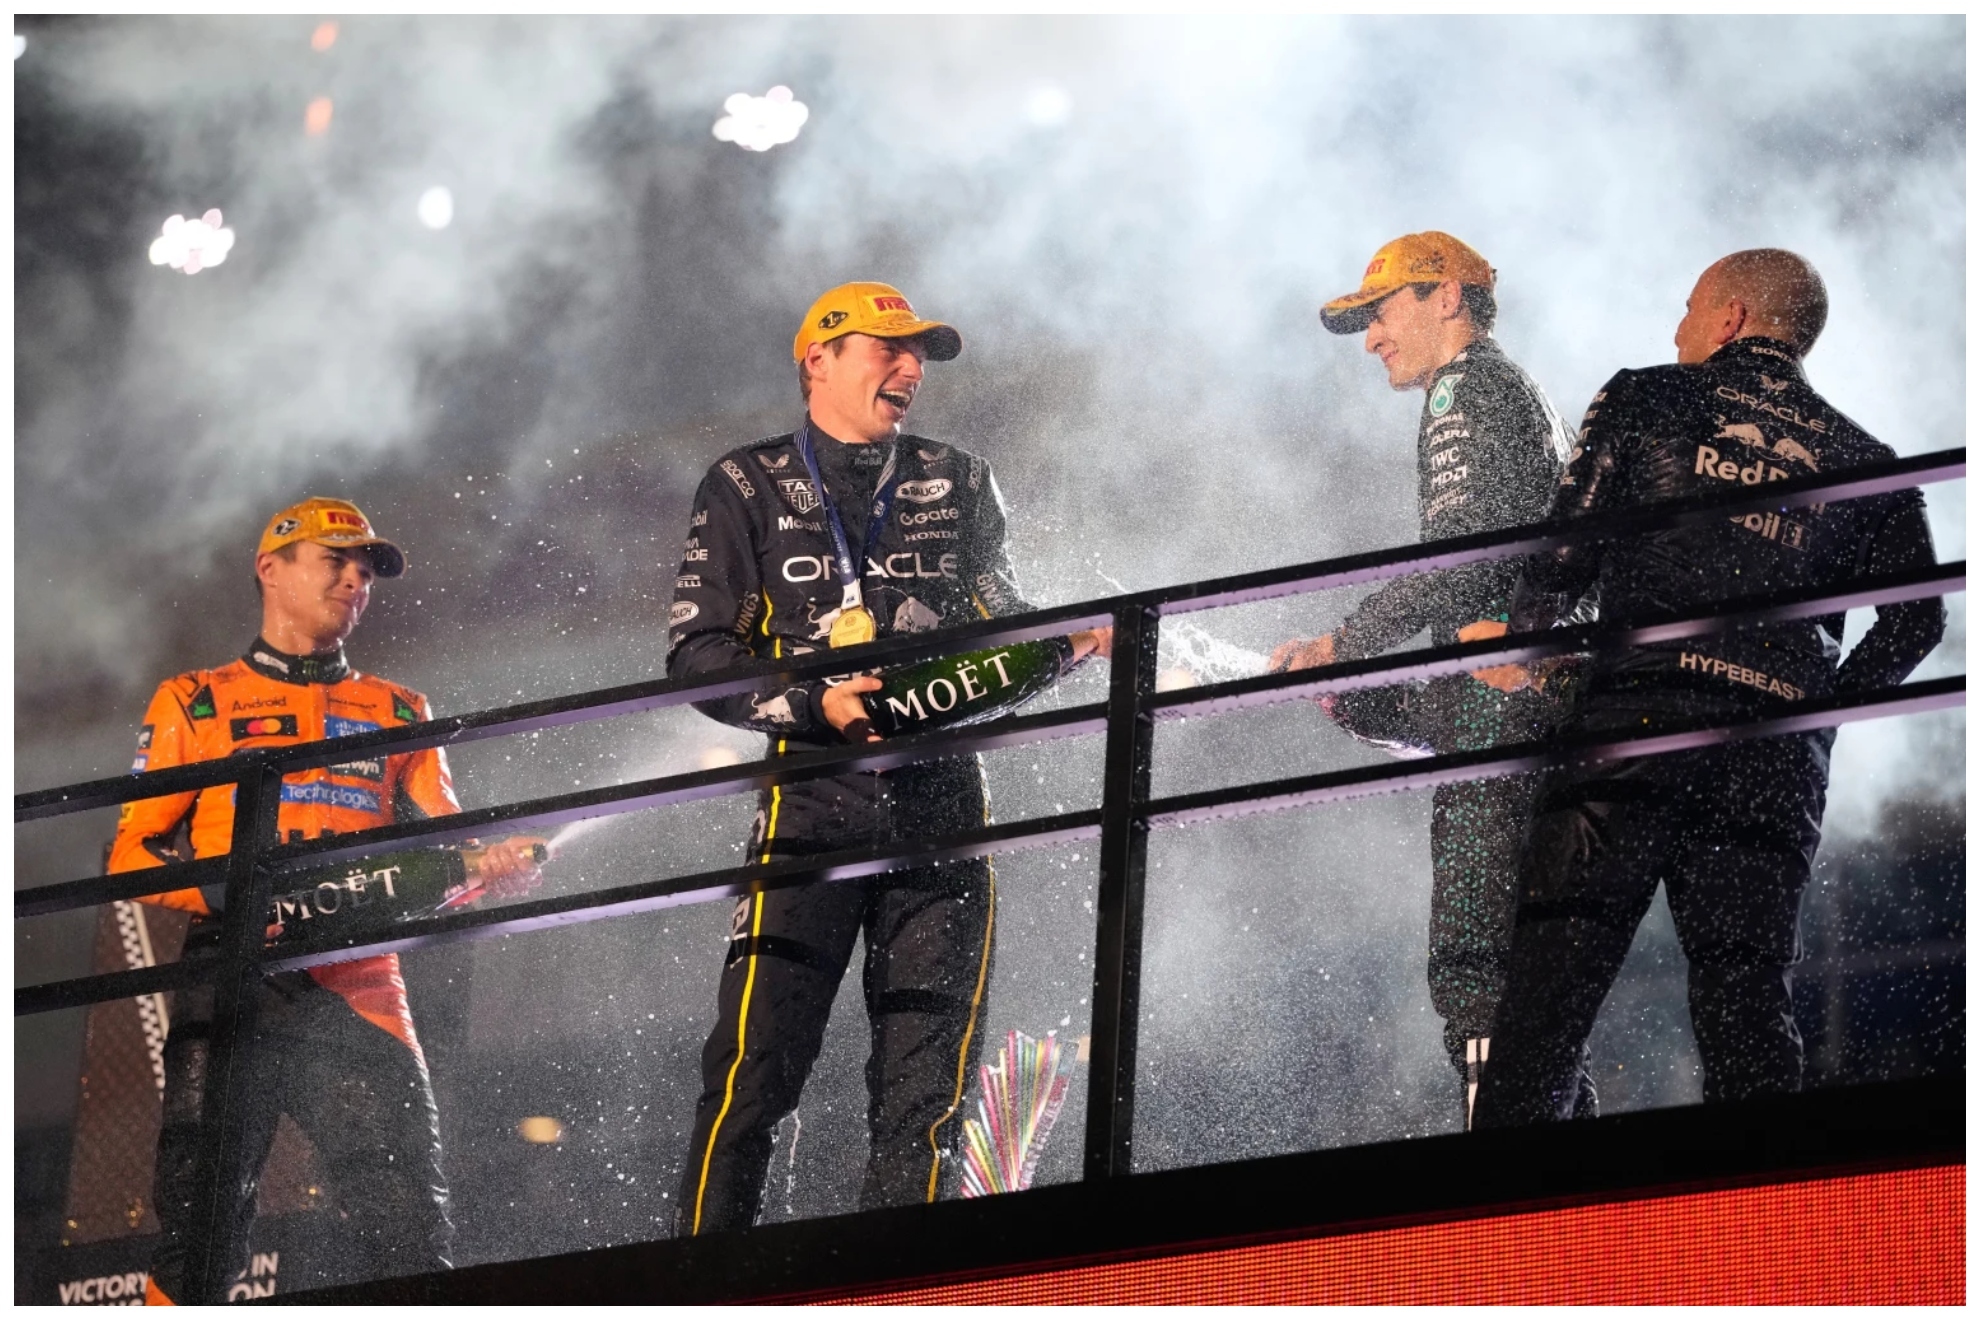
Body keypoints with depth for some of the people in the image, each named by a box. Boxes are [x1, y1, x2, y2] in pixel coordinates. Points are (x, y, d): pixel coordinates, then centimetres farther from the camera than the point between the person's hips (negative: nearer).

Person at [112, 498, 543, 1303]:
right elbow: (133, 852, 10)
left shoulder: (400, 715, 25)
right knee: (197, 1227, -12)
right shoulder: (193, 705, 17)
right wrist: (225, 891, -10)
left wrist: (495, 866, -6)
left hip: (356, 989, 2)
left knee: (409, 1237, -10)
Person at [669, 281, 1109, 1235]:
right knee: (755, 1065, -11)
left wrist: (1064, 644, 1)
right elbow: (697, 654, 1)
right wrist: (814, 704, -14)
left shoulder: (957, 485, 18)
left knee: (928, 1075, 1)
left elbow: (1002, 623, 23)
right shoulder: (748, 488, 8)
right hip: (815, 802, -3)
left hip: (941, 805, 3)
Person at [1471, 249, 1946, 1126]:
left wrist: (1520, 642, 18)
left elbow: (1565, 553, 1)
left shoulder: (1644, 401, 10)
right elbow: (1914, 620, 8)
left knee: (1553, 972, -5)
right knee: (1746, 994, 6)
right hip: (1779, 761, 3)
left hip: (1640, 721, -3)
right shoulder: (1861, 460, 18)